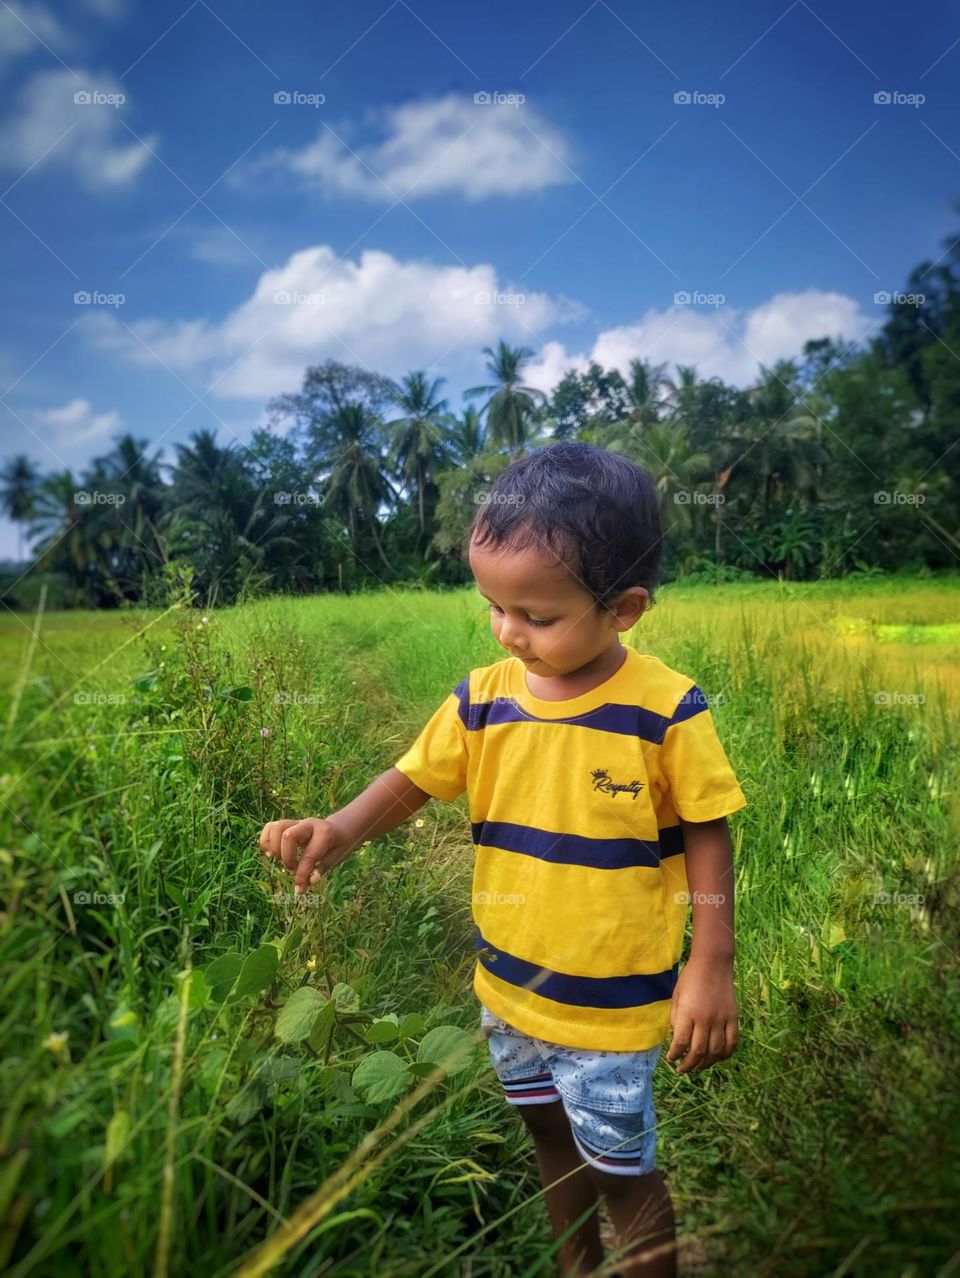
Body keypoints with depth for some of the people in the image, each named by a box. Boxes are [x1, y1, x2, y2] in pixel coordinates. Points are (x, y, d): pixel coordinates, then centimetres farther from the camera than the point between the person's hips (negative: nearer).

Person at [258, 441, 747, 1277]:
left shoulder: (666, 710, -20)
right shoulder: (483, 700, -10)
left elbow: (707, 835, -12)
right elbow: (413, 780, -3)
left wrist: (712, 969, -13)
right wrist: (339, 831, -21)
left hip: (612, 1005, -5)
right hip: (507, 987, 5)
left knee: (622, 1172, 14)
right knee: (551, 1139, 28)